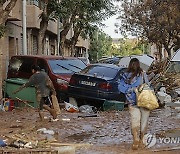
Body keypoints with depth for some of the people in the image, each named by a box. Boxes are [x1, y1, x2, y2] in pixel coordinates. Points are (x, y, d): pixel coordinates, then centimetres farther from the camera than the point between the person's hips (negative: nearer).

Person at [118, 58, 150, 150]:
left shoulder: (125, 76, -1)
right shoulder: (143, 74, -9)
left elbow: (120, 87, -3)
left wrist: (131, 89, -2)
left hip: (132, 103, 2)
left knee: (135, 121, 3)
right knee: (143, 122, 11)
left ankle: (136, 139, -18)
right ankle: (141, 142, 18)